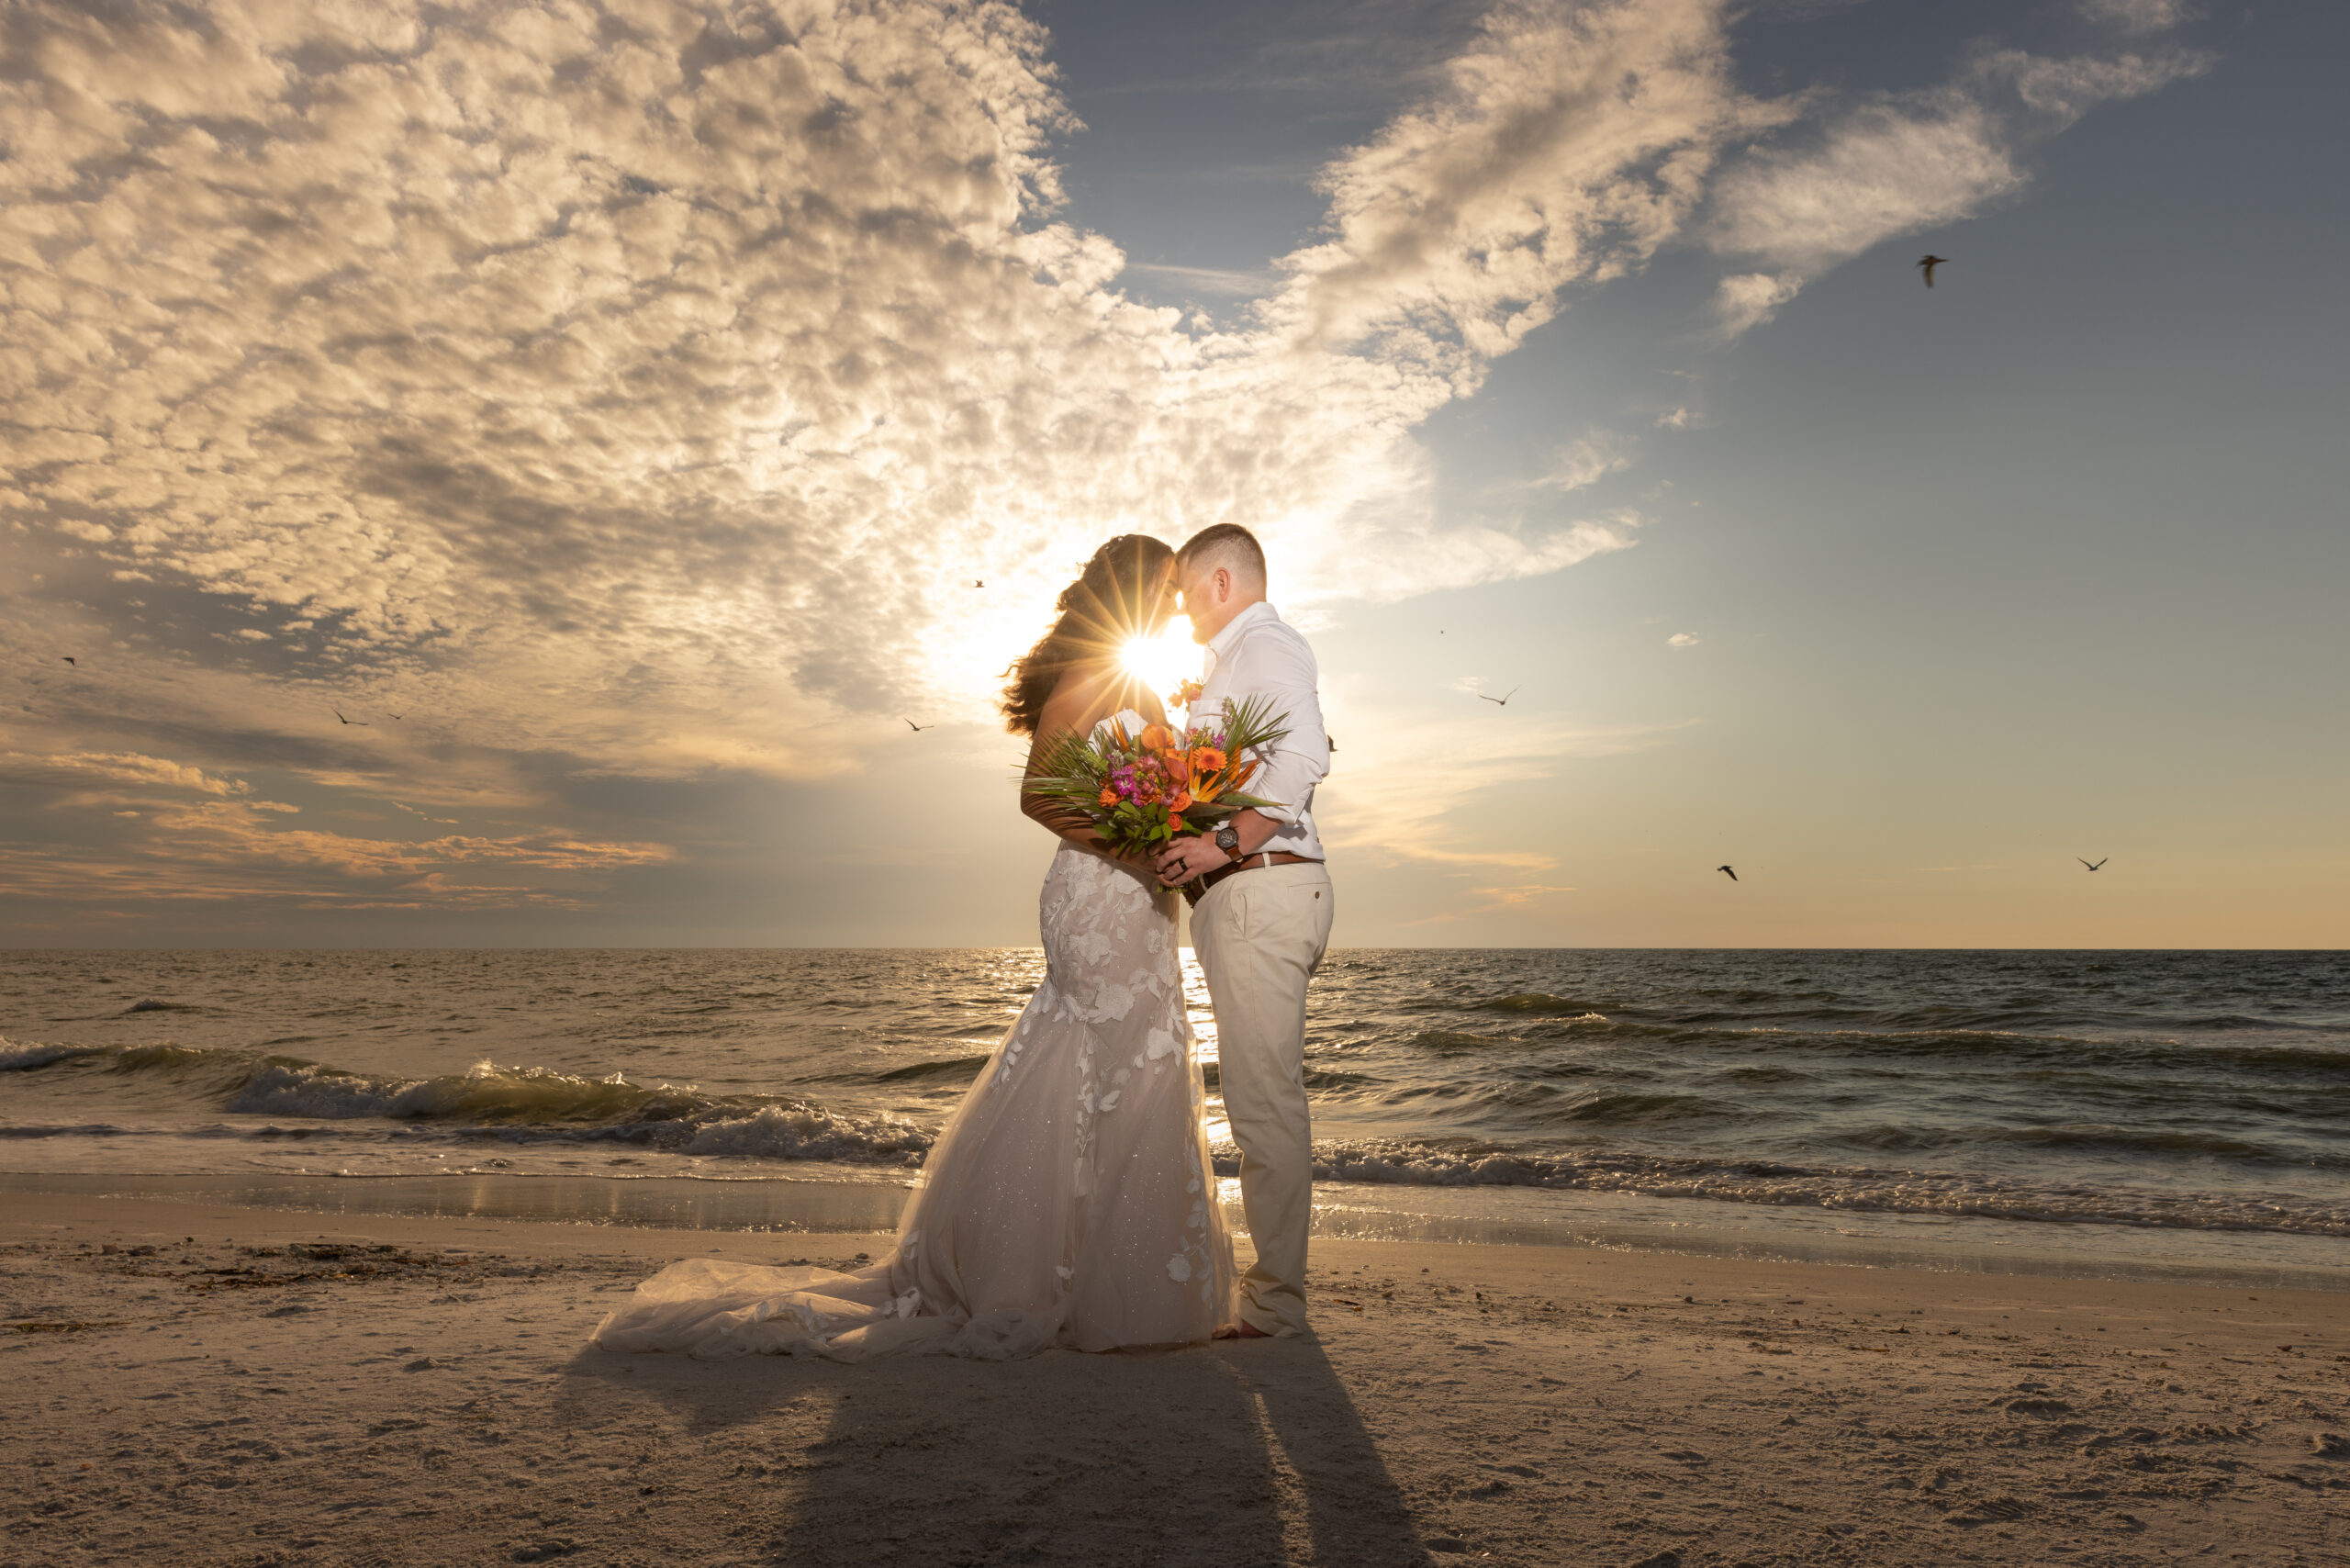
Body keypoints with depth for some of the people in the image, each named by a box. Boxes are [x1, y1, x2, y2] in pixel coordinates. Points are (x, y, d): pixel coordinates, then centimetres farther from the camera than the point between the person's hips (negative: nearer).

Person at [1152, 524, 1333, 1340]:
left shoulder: (1265, 643, -4)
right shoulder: (1242, 659, 27)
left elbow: (1304, 754, -20)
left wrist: (1226, 842, -24)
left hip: (1260, 889, -11)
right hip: (1246, 898, 11)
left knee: (1264, 1097, -10)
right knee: (1267, 1096, 12)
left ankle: (1275, 1303, -4)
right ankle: (1275, 1289, 20)